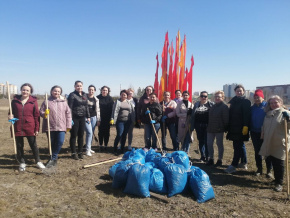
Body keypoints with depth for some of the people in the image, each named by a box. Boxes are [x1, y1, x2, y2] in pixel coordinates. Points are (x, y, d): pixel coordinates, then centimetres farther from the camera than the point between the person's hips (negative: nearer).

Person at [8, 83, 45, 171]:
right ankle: (22, 163, 28)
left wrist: (37, 129, -4)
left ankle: (38, 161, 22)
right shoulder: (15, 100, 4)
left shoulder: (33, 101, -2)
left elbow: (36, 116, -1)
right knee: (19, 146, 12)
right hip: (18, 128, 2)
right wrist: (10, 116, -10)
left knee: (33, 145, 7)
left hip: (30, 128, -2)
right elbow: (11, 112, 14)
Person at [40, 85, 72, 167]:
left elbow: (68, 113, 7)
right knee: (51, 143, 9)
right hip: (50, 126, 0)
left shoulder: (64, 102, 6)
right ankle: (54, 158, 27)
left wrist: (68, 125, 3)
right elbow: (41, 112, 5)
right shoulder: (46, 102, 2)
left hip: (61, 127, 1)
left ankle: (53, 158, 7)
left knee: (60, 142, -9)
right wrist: (44, 114, -19)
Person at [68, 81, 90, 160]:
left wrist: (88, 116, 11)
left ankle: (80, 152, 21)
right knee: (74, 135, 4)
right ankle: (73, 153, 15)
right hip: (75, 117, -5)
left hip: (82, 117, 6)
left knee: (81, 135, 11)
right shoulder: (72, 95, -7)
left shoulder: (84, 95, 11)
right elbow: (70, 107, -12)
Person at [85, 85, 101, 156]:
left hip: (93, 117, 4)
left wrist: (98, 120, 11)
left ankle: (89, 148, 22)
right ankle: (88, 150, -8)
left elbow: (97, 110, 13)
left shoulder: (96, 99, 10)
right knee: (89, 132, -14)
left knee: (92, 133, 9)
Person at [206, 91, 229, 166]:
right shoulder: (213, 106, 13)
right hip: (210, 129, 7)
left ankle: (220, 160, 19)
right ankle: (211, 159, 21)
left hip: (219, 129, -7)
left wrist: (225, 128, -15)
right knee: (209, 143, 8)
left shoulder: (224, 106, -8)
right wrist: (208, 126, 13)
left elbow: (226, 118, -12)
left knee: (219, 144, 6)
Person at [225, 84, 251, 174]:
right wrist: (228, 126, 10)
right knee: (240, 145, 17)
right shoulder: (233, 101, 12)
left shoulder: (246, 102, -6)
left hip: (241, 128, -7)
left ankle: (233, 166, -3)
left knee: (237, 146, -6)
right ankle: (244, 163, 30)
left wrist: (245, 126, -21)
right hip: (233, 127, 8)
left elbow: (247, 115, -13)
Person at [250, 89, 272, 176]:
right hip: (255, 133, 4)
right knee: (257, 151, 11)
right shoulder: (252, 108, 7)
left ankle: (269, 170, 17)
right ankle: (259, 169, 24)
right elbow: (249, 119, 10)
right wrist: (249, 130, 4)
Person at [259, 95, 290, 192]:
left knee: (279, 163, 1)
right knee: (273, 162, 14)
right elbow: (264, 127, 22)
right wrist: (263, 138, 24)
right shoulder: (268, 114, 12)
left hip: (280, 144, -6)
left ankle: (279, 183, 13)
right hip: (269, 144, 6)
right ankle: (277, 179, 31)